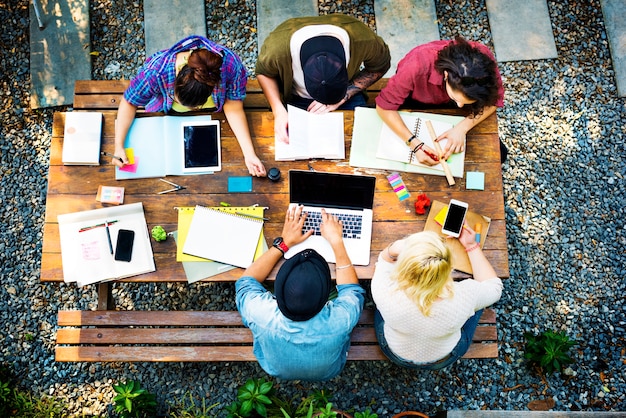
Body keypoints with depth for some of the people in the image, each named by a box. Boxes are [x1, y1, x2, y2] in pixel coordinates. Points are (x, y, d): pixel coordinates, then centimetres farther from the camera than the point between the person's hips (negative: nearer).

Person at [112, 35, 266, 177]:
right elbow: (129, 103, -27)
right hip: (166, 113, 0)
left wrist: (249, 154, -37)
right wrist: (119, 146, -35)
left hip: (212, 113, 1)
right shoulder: (156, 71, -41)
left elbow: (234, 109, -31)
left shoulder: (232, 65, -42)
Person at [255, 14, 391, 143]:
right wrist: (278, 110, -29)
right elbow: (263, 72, -12)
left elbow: (380, 66, -12)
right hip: (295, 99, 0)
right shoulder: (278, 45, -36)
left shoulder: (362, 39, -34)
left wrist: (343, 97, -24)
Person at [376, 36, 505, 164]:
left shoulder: (484, 58, -37)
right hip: (416, 102, -1)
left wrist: (462, 128, -38)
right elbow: (384, 107, -35)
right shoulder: (418, 65, -44)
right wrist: (414, 143, -46)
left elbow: (494, 101, -23)